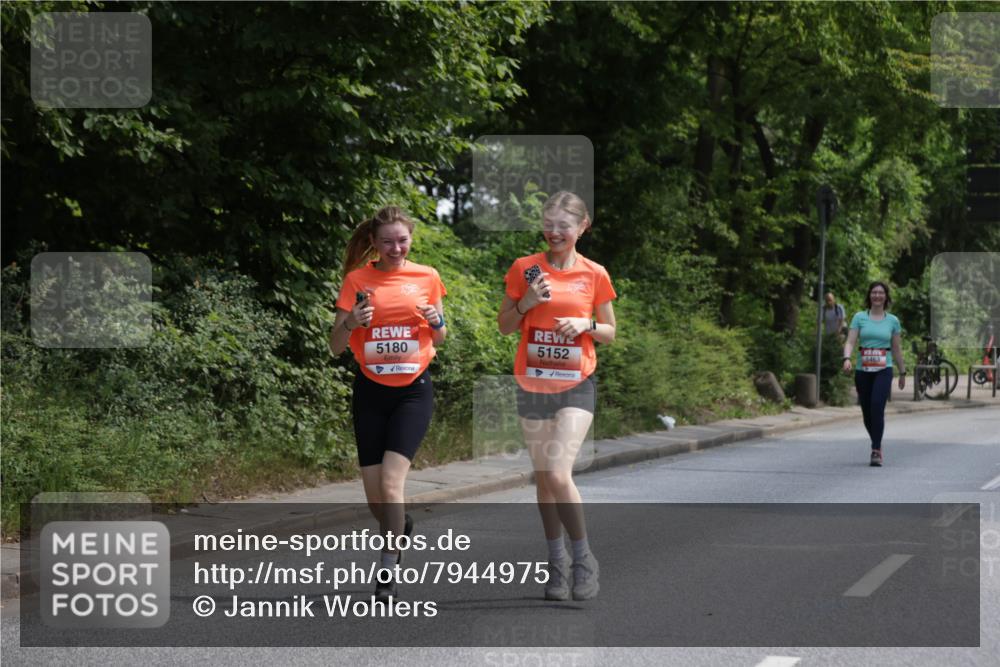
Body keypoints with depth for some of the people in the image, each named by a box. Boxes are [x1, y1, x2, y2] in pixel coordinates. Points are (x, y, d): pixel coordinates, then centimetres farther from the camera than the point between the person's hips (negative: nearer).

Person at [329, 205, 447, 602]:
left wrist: (437, 322, -11)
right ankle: (401, 528, 38)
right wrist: (350, 323, -23)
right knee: (374, 494, 4)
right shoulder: (357, 280, -1)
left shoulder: (427, 277, 1)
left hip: (413, 390, -1)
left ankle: (387, 573, -11)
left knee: (390, 481, -18)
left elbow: (440, 339, 12)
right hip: (371, 391, 1)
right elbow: (335, 346, -2)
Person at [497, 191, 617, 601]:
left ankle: (583, 559, 0)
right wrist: (527, 303, -12)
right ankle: (556, 562, 21)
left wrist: (586, 325, -12)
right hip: (532, 383, 3)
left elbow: (610, 332, 8)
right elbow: (504, 326, 7)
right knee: (543, 477, 9)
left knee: (558, 475, -16)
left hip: (575, 385, -2)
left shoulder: (594, 275, -1)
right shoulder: (525, 268, 1)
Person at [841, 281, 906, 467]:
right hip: (863, 370, 2)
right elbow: (850, 342, -3)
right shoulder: (859, 317, 5)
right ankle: (877, 445, 29)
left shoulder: (892, 321, 8)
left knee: (877, 405, -21)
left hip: (883, 370, -1)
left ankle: (876, 451, -21)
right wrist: (847, 358, -22)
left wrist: (902, 373, 17)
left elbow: (897, 349, 14)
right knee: (866, 411, 6)